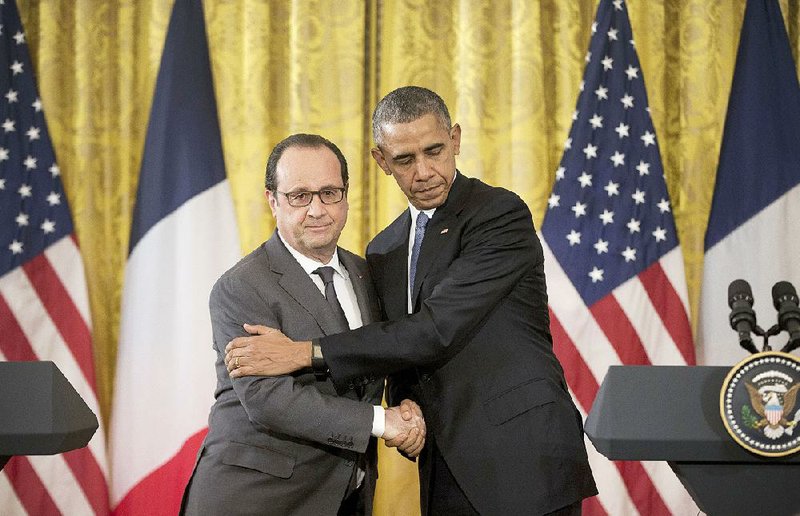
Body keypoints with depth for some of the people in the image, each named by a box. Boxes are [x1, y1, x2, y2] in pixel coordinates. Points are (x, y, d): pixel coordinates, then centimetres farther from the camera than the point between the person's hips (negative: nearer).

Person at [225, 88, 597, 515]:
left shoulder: (501, 215, -9)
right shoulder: (384, 251, 15)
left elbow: (439, 329, -18)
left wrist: (307, 353, -17)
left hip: (524, 460, -6)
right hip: (446, 474, 6)